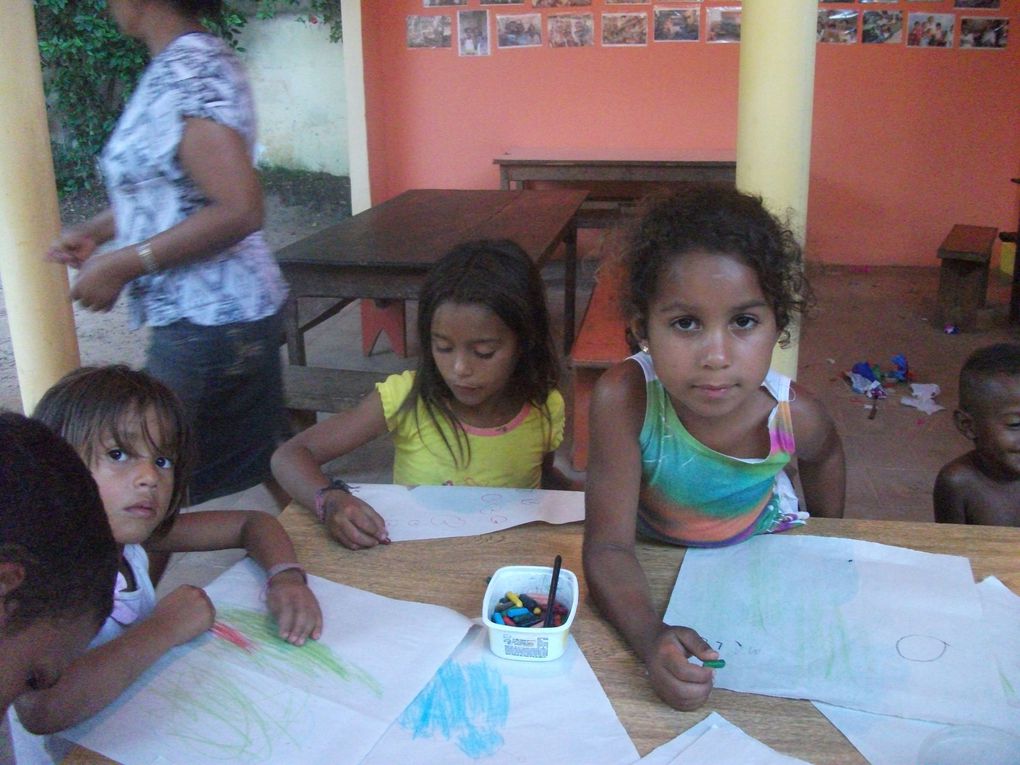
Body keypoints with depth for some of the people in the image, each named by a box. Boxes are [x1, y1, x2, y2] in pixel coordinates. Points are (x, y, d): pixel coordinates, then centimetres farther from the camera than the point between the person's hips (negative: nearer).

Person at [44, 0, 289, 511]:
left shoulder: (187, 71, -19)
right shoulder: (179, 64, 10)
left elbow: (239, 210, -27)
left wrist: (121, 265, -21)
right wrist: (95, 231, 11)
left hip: (205, 320, -9)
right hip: (230, 312, 9)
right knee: (265, 458, 19)